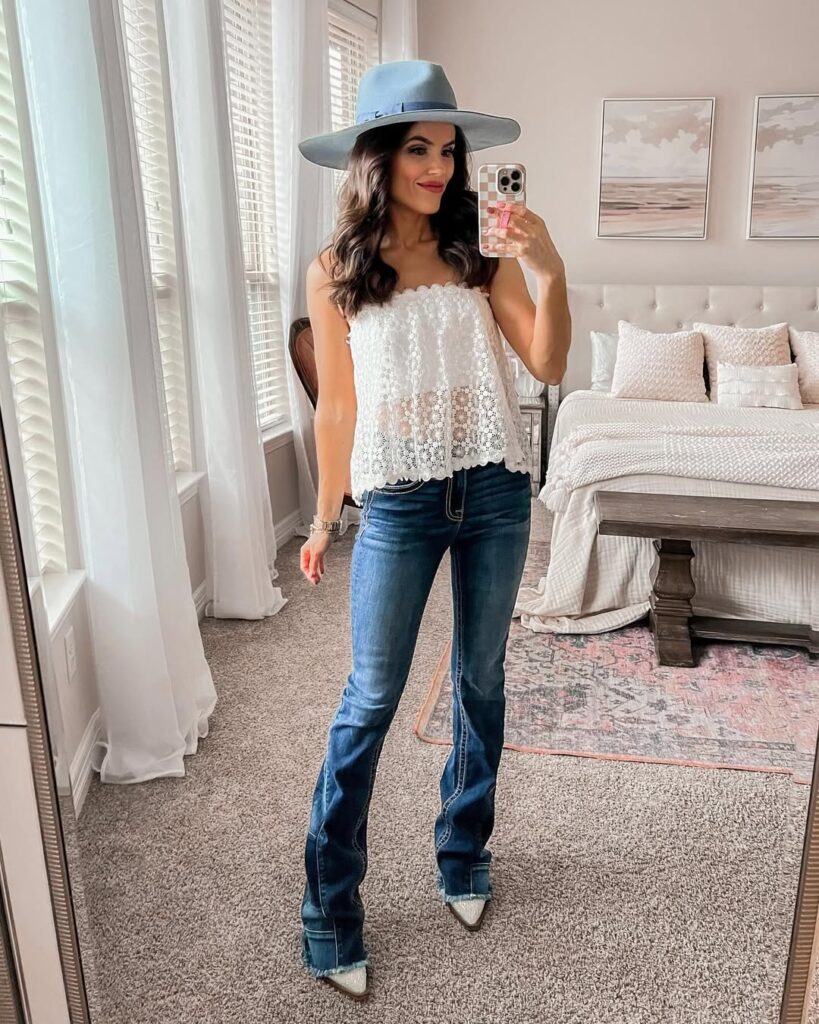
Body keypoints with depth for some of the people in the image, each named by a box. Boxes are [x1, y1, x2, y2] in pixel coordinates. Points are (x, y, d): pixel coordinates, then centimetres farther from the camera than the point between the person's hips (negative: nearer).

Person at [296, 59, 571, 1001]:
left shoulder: (480, 258, 2)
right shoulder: (335, 274, -1)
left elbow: (548, 368, -5)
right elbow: (337, 406, 5)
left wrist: (550, 272, -20)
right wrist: (325, 518, 8)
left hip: (495, 491, 2)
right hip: (398, 501, -2)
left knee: (480, 681, 14)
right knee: (369, 702, 1)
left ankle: (463, 859, 36)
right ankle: (329, 915, 18)